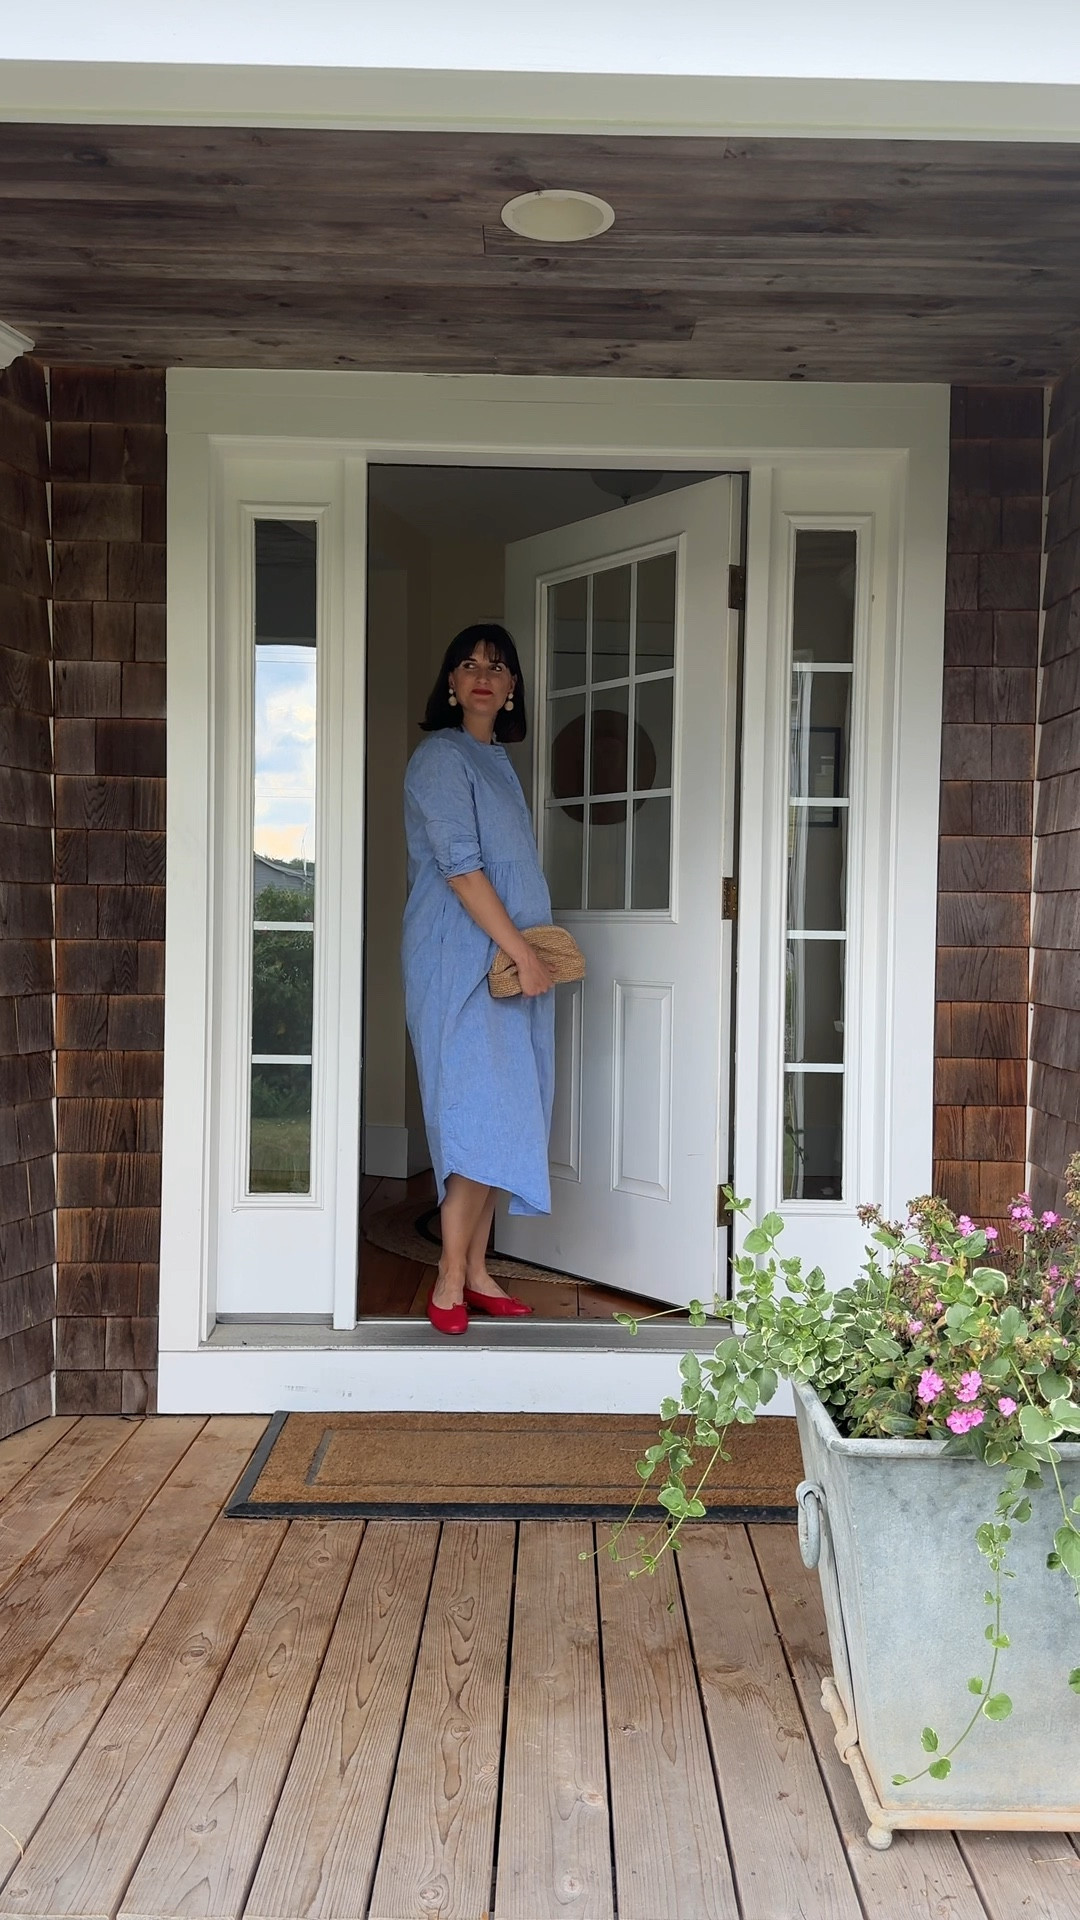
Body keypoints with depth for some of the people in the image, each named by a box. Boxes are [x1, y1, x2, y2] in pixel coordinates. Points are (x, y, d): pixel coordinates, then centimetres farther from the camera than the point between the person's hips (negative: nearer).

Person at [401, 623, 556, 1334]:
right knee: (477, 1111, -12)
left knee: (501, 1115, 8)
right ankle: (451, 1282, -3)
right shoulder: (441, 756, -8)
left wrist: (535, 948, 13)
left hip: (509, 960, 9)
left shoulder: (499, 760, 20)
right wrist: (521, 950, -18)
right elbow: (460, 867, -16)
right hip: (461, 962, -9)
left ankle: (476, 1271, 16)